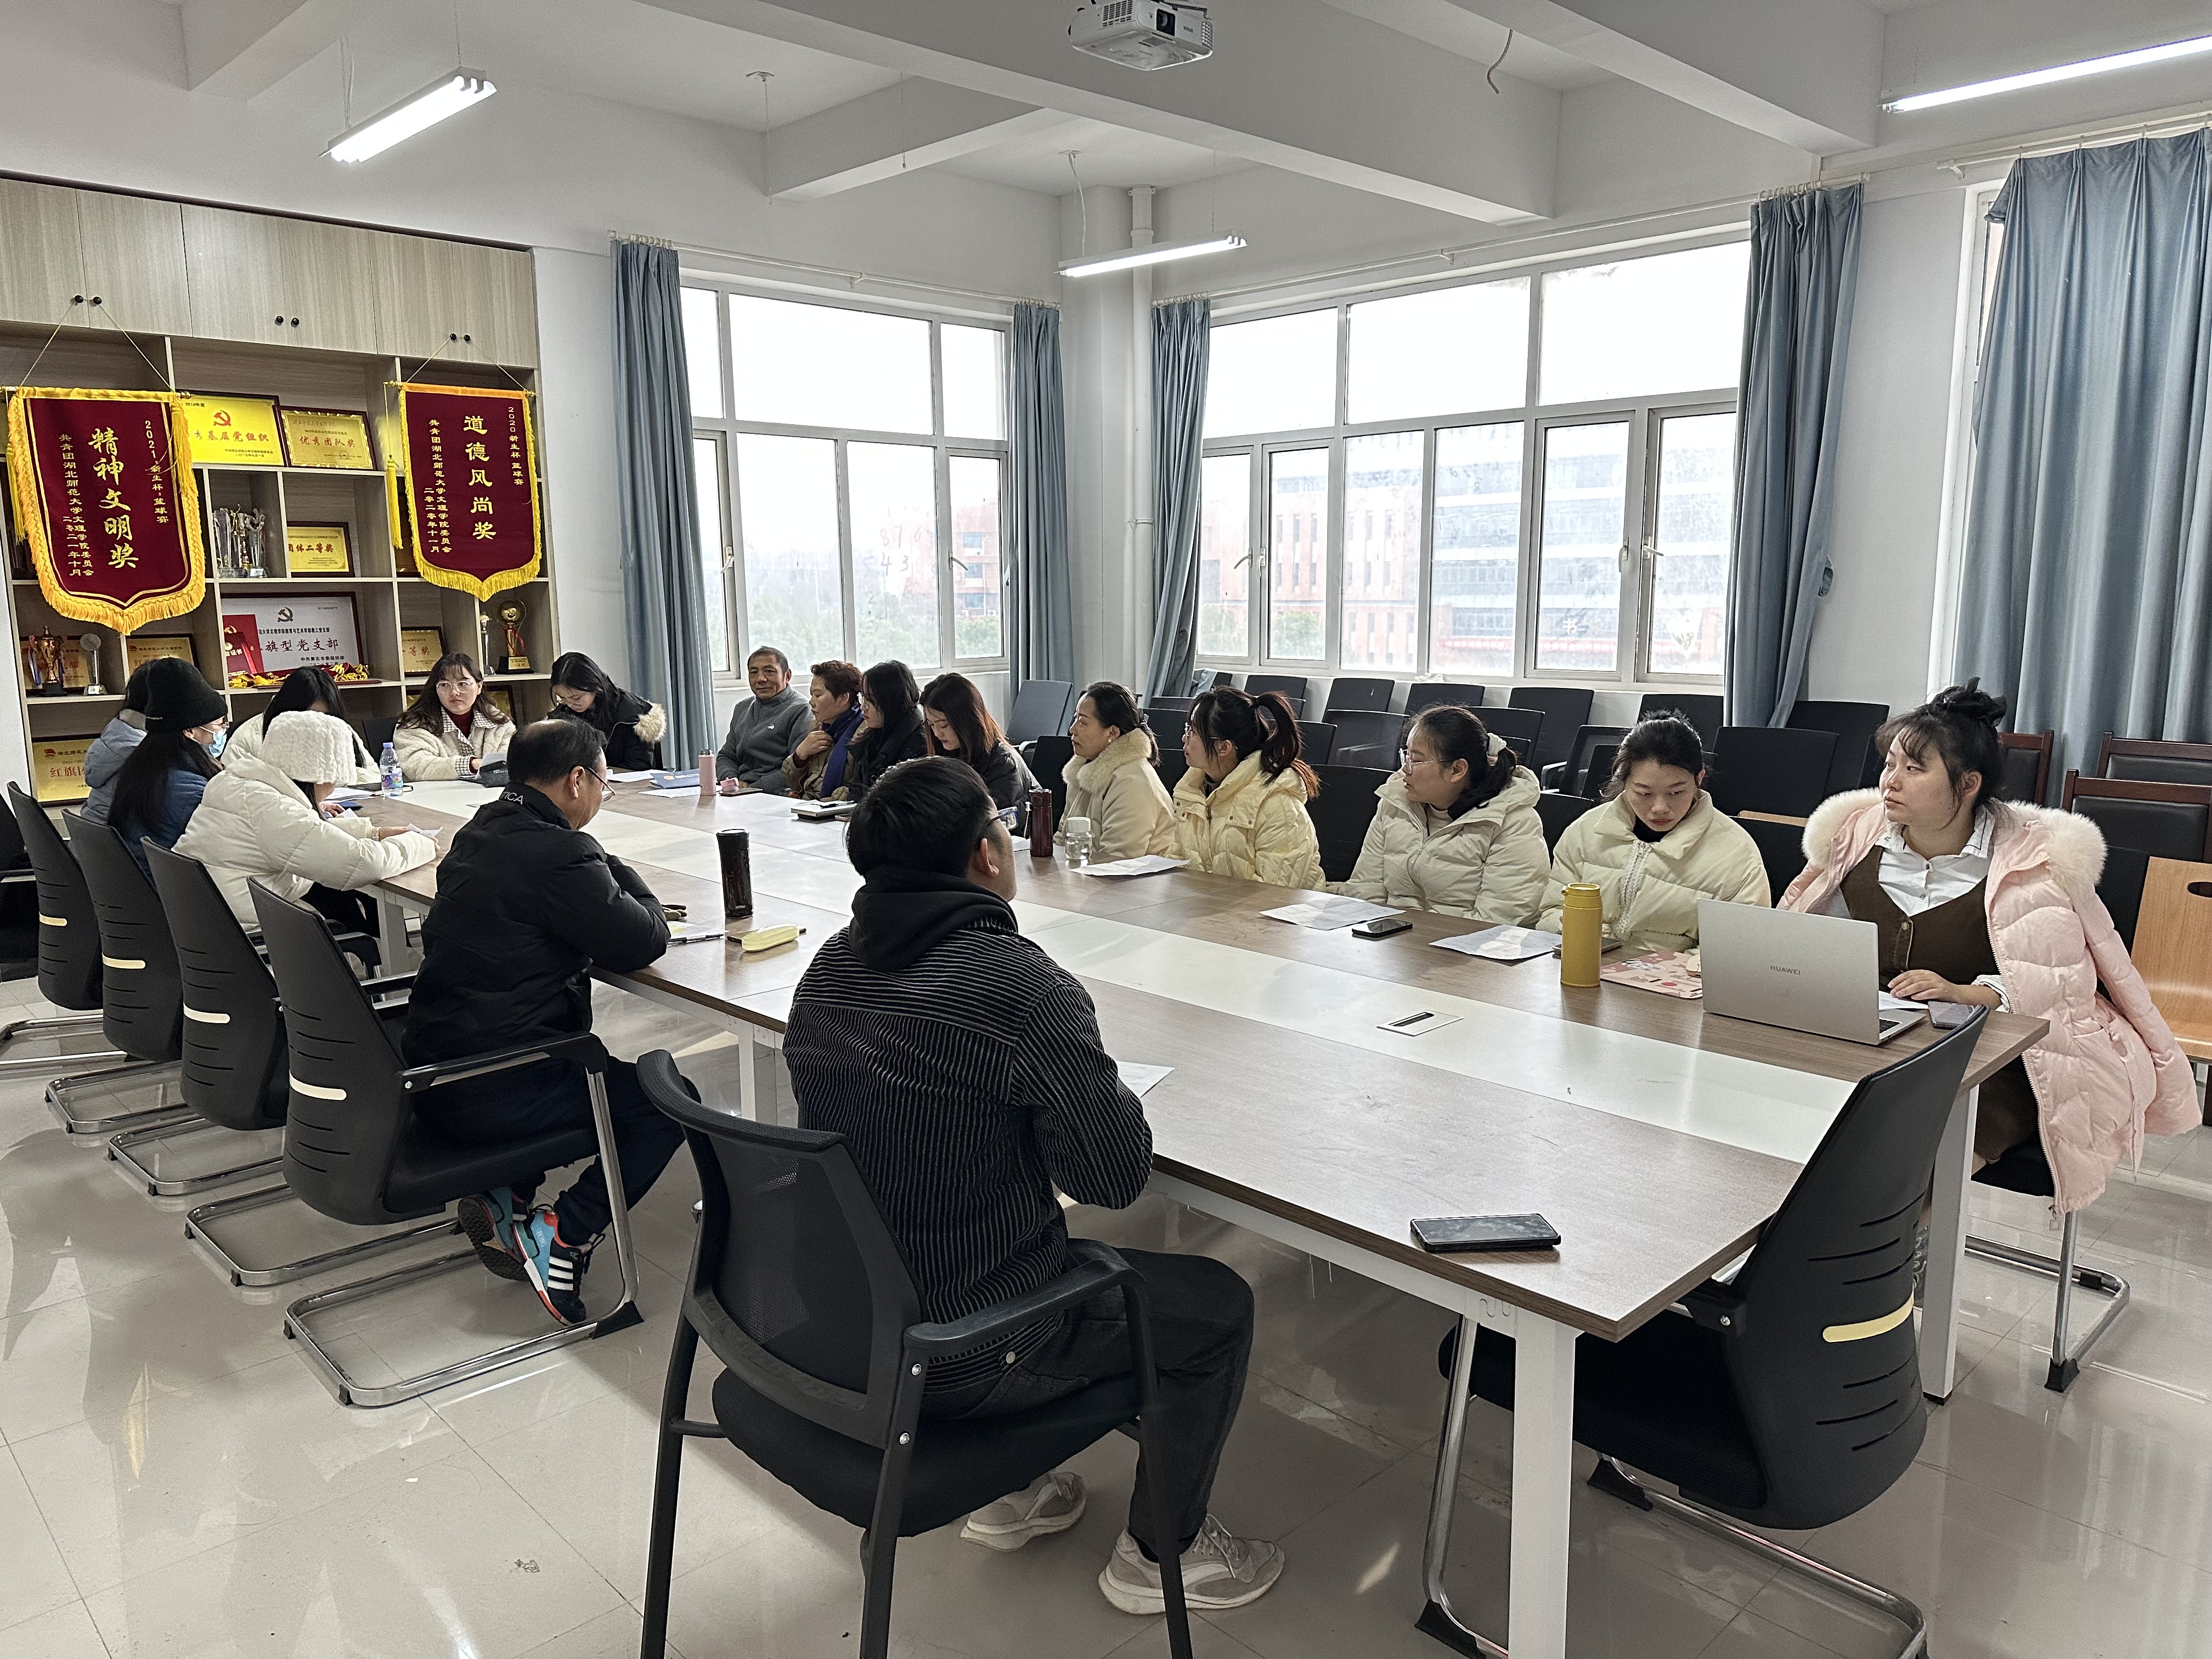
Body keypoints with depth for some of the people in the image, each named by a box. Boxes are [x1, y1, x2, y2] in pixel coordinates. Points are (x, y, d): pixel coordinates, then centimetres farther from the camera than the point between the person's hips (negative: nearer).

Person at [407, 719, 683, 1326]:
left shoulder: (481, 829, 9)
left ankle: (504, 1199, 22)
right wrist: (622, 875, 3)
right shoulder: (558, 854, -20)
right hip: (485, 1097, -9)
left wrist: (607, 880, 7)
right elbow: (643, 943, -14)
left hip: (430, 1071, 9)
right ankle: (562, 1235, -2)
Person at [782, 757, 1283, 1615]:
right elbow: (1115, 1177, -19)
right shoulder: (1022, 985, -26)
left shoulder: (829, 966, -1)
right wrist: (1098, 1085, 0)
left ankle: (1010, 1489, 41)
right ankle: (1158, 1553, 29)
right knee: (1218, 1305, 11)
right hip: (952, 1363, -7)